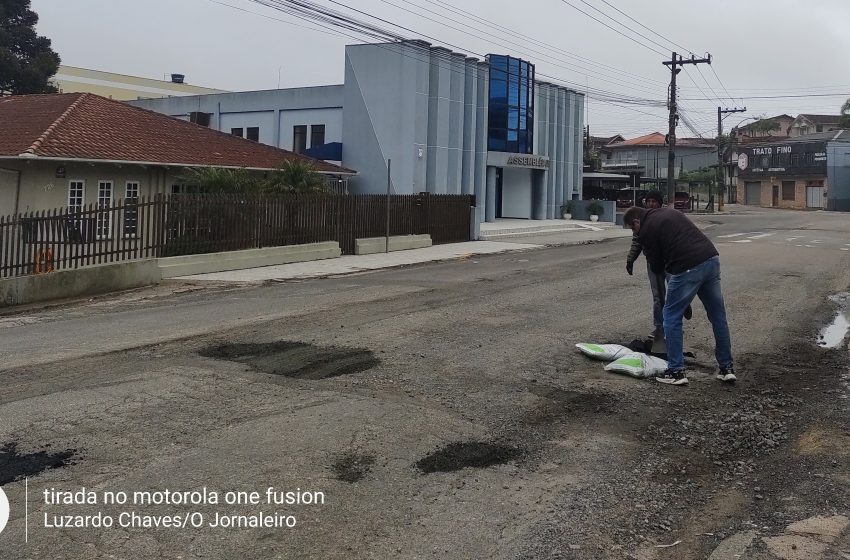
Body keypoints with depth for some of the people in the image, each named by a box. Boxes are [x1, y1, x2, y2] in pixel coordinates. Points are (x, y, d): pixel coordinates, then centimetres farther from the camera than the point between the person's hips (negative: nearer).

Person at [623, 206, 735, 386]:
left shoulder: (646, 231, 3)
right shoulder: (669, 212, 25)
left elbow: (656, 267, 7)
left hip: (687, 268, -7)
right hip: (711, 258, 8)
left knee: (671, 316, 8)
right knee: (718, 315, 15)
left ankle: (676, 372, 8)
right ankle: (727, 368, 22)